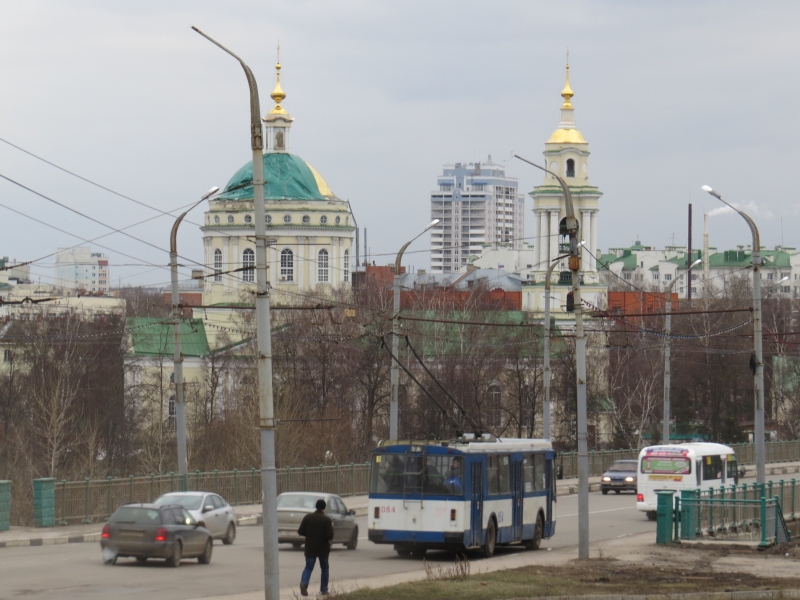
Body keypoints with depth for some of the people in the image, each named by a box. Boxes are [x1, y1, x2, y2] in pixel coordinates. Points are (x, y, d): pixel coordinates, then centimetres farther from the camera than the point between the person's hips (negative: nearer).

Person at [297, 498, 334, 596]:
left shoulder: (307, 517, -3)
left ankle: (304, 582, -23)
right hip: (323, 549, -1)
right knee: (324, 568, 15)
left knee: (308, 567, 4)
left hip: (310, 548, 1)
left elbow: (300, 532, -3)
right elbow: (330, 536, -17)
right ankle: (324, 589, 16)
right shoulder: (327, 520, -12)